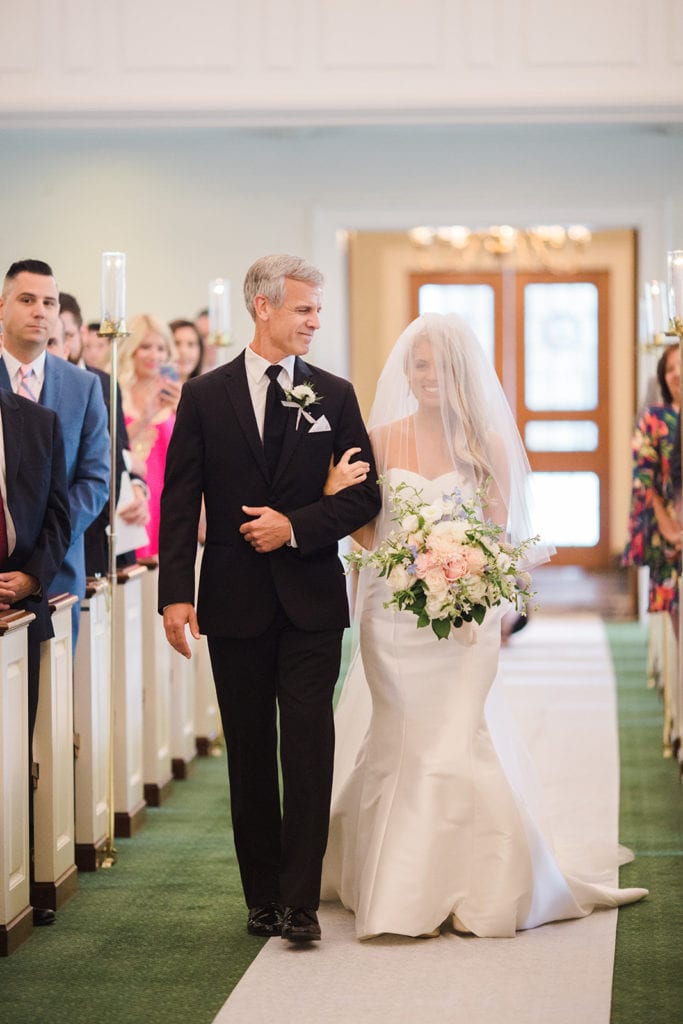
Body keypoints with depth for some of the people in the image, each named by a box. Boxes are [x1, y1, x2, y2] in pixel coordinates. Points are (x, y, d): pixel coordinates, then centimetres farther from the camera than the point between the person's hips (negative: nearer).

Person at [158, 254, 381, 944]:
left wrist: (296, 526, -11)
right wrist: (176, 594, -10)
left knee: (307, 749, -7)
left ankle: (300, 902, -5)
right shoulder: (205, 395, 3)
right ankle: (262, 897, 17)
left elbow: (364, 495, 5)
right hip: (234, 601, 0)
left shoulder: (333, 396, 6)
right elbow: (179, 502, -1)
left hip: (311, 600, 0)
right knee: (249, 754, 8)